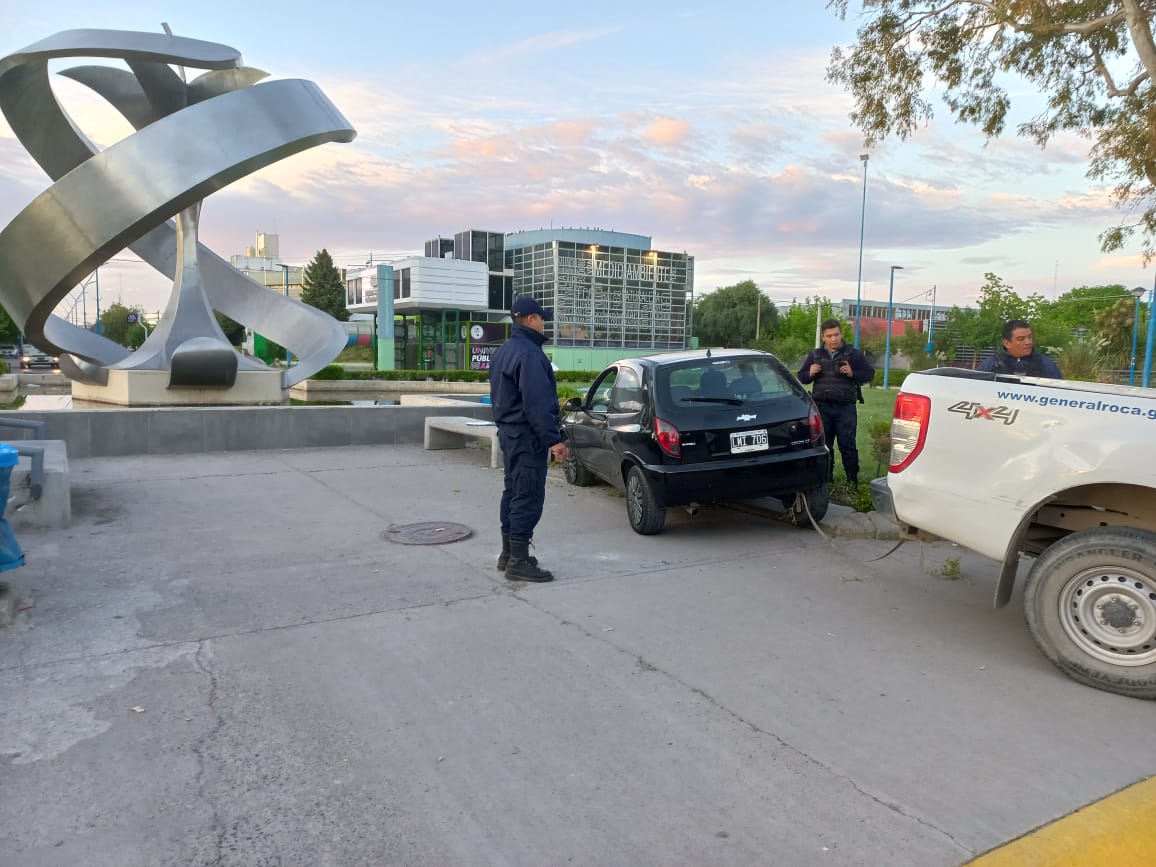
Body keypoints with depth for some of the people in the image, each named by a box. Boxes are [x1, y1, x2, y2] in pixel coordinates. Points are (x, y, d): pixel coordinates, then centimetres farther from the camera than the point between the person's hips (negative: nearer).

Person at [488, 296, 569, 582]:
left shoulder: (502, 352, 15)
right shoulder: (529, 353, -18)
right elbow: (538, 403, -23)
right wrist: (553, 439, -21)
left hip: (507, 430, 11)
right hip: (527, 435, -11)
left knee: (513, 492, 16)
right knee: (528, 497, -6)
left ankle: (509, 553, 25)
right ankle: (518, 562, -3)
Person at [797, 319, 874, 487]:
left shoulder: (854, 354, 6)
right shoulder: (814, 355, 12)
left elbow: (870, 373, 5)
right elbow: (801, 377, 14)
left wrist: (853, 373, -14)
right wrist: (810, 373, -8)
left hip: (846, 408, -2)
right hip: (822, 407, 3)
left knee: (847, 446, -3)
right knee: (824, 445, 8)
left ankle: (853, 481, 5)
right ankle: (826, 480, 17)